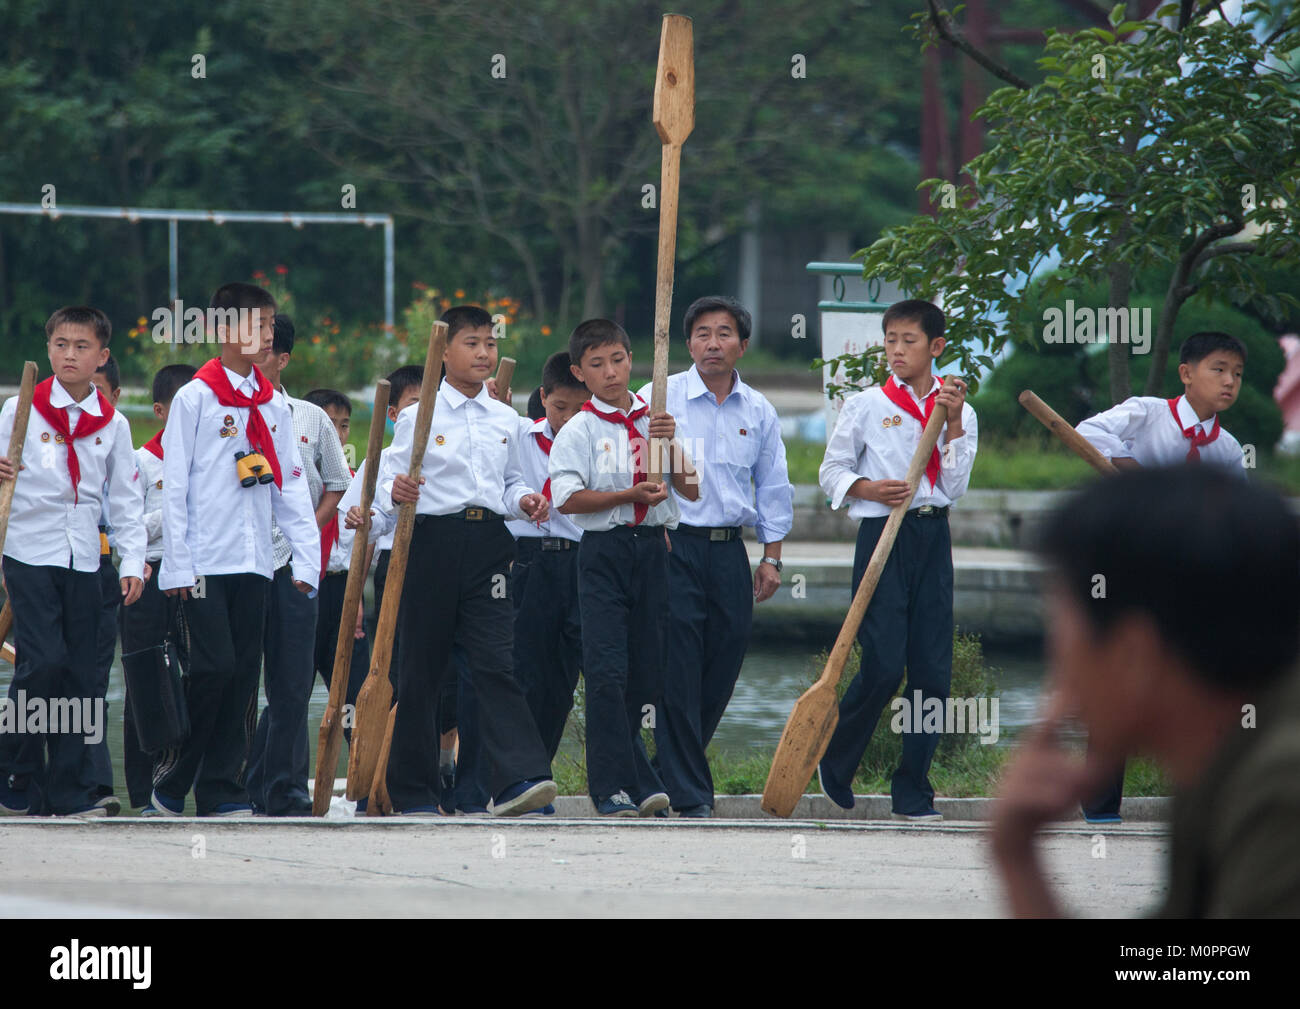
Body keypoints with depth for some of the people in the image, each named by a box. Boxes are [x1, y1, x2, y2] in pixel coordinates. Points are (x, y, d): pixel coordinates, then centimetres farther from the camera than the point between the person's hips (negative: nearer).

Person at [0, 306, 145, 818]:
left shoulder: (113, 424, 8)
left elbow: (126, 498, 11)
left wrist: (133, 562, 3)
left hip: (83, 562, 4)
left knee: (81, 675, 2)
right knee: (43, 662, -15)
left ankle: (71, 791, 8)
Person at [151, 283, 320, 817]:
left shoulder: (273, 406, 13)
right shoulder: (194, 398, -3)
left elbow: (291, 486, 14)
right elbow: (174, 487, -5)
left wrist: (307, 557, 4)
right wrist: (177, 566, -10)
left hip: (254, 561, 5)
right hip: (204, 561, -5)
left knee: (243, 672, 3)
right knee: (214, 666, -12)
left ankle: (222, 789, 8)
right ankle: (169, 780, 1)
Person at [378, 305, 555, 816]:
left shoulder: (505, 419, 12)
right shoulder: (418, 418, 1)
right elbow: (390, 483, 1)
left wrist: (523, 500, 0)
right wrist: (396, 493, -21)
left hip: (488, 543, 2)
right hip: (431, 539, -2)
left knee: (494, 659, -11)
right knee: (421, 666, 3)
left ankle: (517, 778, -22)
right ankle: (413, 790, 12)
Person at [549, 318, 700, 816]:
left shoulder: (656, 420, 12)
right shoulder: (578, 431, 0)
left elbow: (691, 490, 8)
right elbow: (568, 498, -11)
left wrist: (670, 445, -6)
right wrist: (630, 495, -16)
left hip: (652, 548, 4)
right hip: (603, 552, -4)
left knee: (647, 672, 5)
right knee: (607, 671, -11)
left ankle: (639, 781, 16)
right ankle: (614, 786, -9)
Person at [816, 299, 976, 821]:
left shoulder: (957, 410, 11)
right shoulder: (865, 406, 4)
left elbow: (954, 486, 3)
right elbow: (831, 472, 7)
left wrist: (953, 422, -5)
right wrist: (869, 489, -12)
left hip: (933, 537, 3)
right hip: (881, 536, -3)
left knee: (933, 669, 0)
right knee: (883, 667, -12)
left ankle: (913, 792, 7)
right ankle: (834, 764, 11)